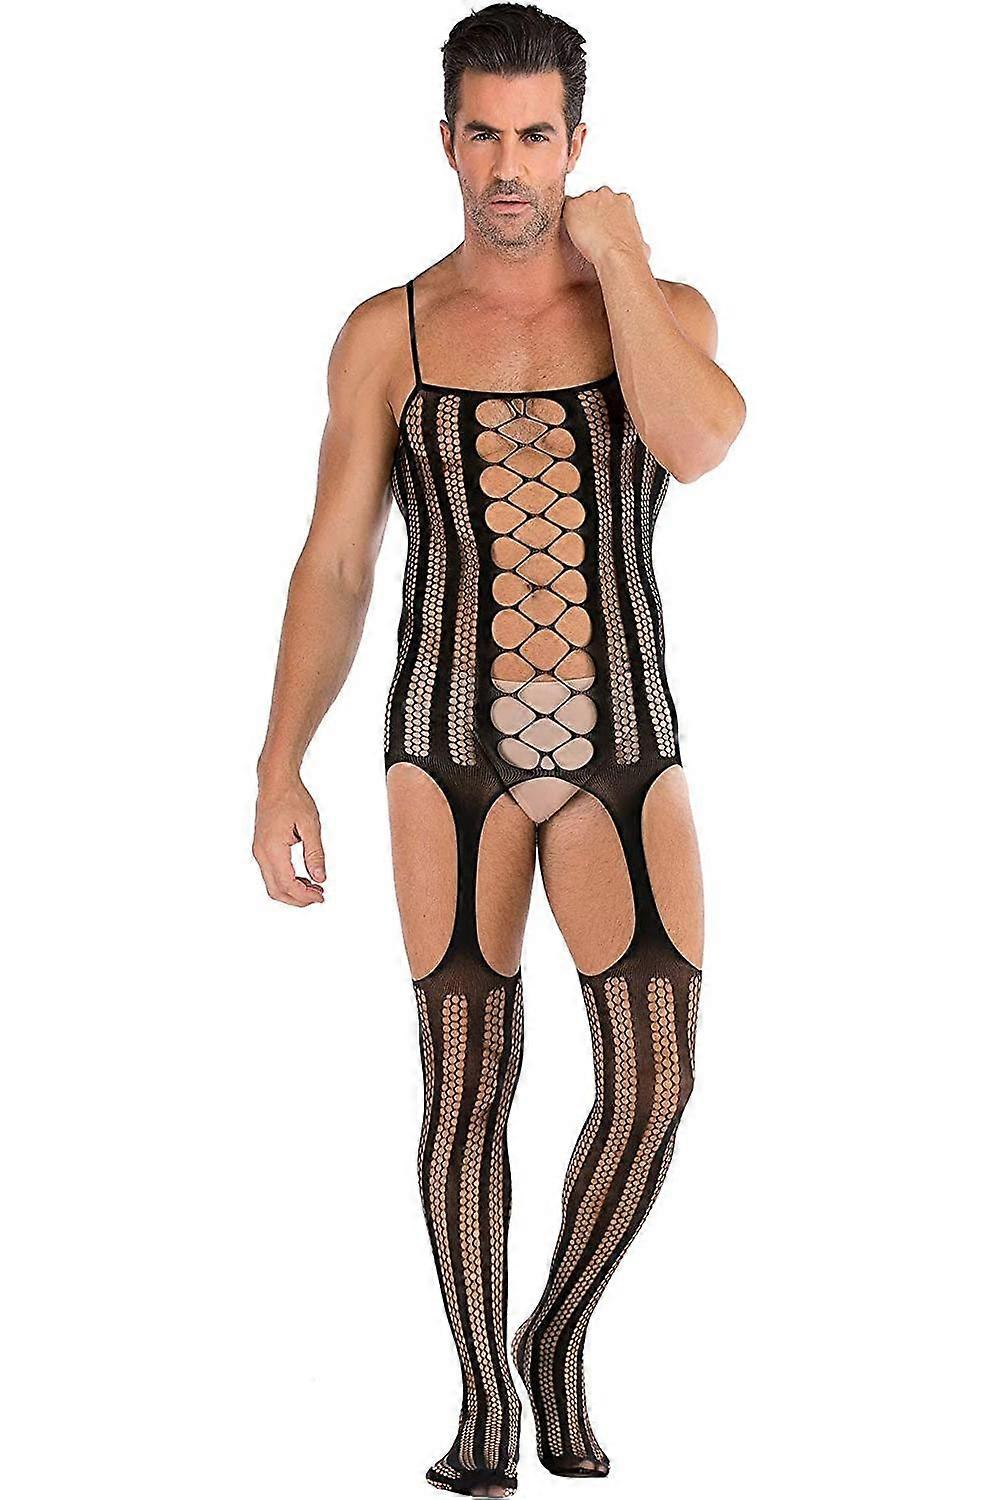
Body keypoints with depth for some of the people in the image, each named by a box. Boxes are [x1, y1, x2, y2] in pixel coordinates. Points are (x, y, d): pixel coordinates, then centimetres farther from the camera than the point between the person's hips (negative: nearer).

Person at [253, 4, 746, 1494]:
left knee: (655, 1091, -7)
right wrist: (279, 776, -5)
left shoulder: (667, 308, 2)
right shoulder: (385, 334, 3)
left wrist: (616, 259, -12)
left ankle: (558, 1337, 20)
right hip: (455, 753, 0)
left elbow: (697, 446, -22)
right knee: (468, 1087, 1)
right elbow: (332, 569, 1)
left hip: (621, 753, 1)